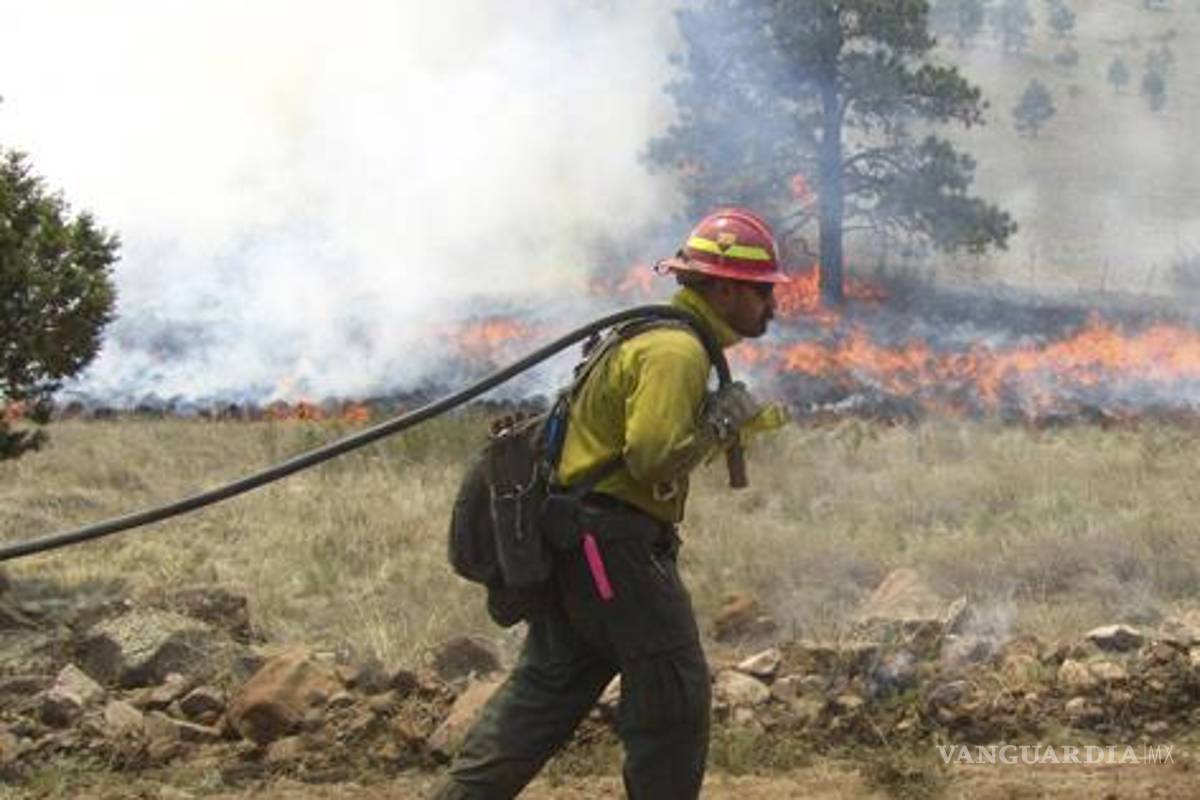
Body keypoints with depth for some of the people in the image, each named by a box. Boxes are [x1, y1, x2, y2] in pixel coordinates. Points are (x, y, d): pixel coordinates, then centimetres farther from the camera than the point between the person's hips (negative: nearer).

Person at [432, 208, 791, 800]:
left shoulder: (656, 336, 19)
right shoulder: (677, 351, -15)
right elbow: (653, 456, -26)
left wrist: (730, 423, 11)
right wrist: (720, 423, -12)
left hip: (576, 539, 11)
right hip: (614, 537, -11)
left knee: (546, 685, 14)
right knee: (674, 691, -1)